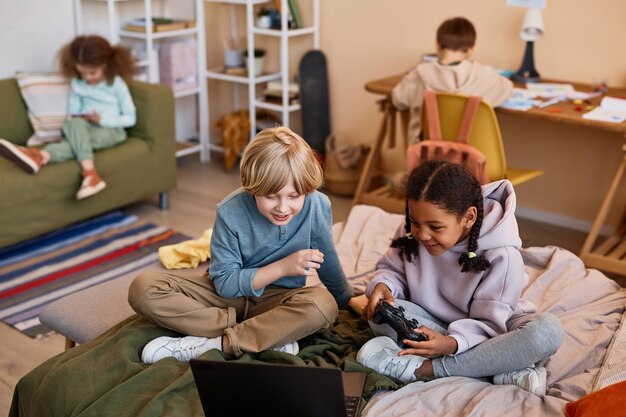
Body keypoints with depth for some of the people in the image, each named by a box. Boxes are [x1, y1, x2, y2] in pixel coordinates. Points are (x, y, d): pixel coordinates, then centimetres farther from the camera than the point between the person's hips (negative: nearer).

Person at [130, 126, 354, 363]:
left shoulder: (318, 206, -17)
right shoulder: (231, 213, -20)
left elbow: (329, 263, 3)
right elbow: (225, 284, -16)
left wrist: (346, 299, 19)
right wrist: (283, 267, -26)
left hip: (277, 299, 0)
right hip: (228, 293, 1)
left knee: (324, 305, -35)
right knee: (143, 289, -22)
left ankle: (210, 345, -28)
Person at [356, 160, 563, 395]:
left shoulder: (501, 255, -24)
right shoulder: (411, 234, -13)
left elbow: (489, 323, -23)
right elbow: (392, 269, 3)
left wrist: (451, 343, -43)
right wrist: (382, 285, -23)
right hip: (432, 323, 3)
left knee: (548, 331, -33)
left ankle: (425, 369, -31)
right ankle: (501, 372, -29)